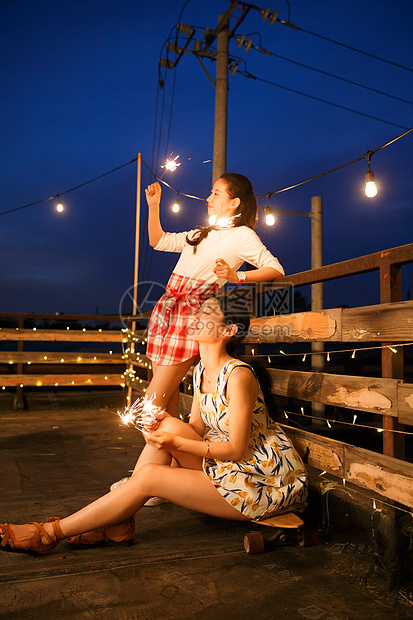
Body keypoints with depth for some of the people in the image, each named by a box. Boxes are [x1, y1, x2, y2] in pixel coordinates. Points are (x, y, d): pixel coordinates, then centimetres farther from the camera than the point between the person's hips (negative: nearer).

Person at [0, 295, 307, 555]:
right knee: (167, 426, -11)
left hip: (264, 479, -7)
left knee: (149, 476, -16)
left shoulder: (238, 376, -23)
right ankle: (120, 523, -4)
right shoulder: (201, 371, 4)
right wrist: (168, 422, -14)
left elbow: (236, 449, -20)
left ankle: (50, 533, -2)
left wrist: (177, 442, -22)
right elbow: (197, 429, 7)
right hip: (230, 469, 7)